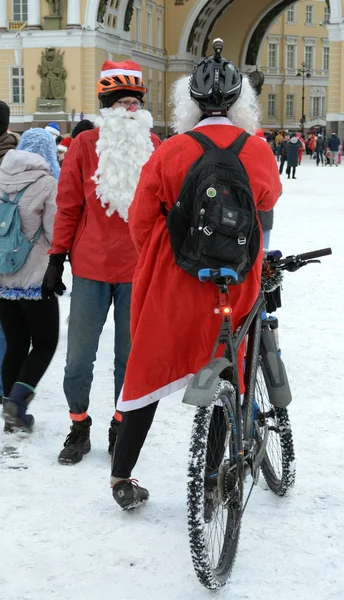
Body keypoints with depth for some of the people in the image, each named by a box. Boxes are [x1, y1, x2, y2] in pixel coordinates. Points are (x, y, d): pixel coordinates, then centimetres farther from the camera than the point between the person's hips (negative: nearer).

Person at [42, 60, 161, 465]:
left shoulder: (155, 147, 4)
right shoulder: (86, 145, -2)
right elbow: (68, 205, 1)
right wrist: (57, 258, 0)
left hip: (139, 269, 1)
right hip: (91, 266, -1)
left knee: (130, 355, 9)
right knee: (80, 355, 3)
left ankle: (121, 427, 25)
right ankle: (79, 426, 22)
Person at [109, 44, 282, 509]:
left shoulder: (170, 153, -9)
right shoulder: (257, 151, -7)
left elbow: (141, 220, -3)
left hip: (172, 284, 0)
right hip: (234, 287, 0)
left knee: (151, 371, 12)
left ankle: (122, 478, 17)